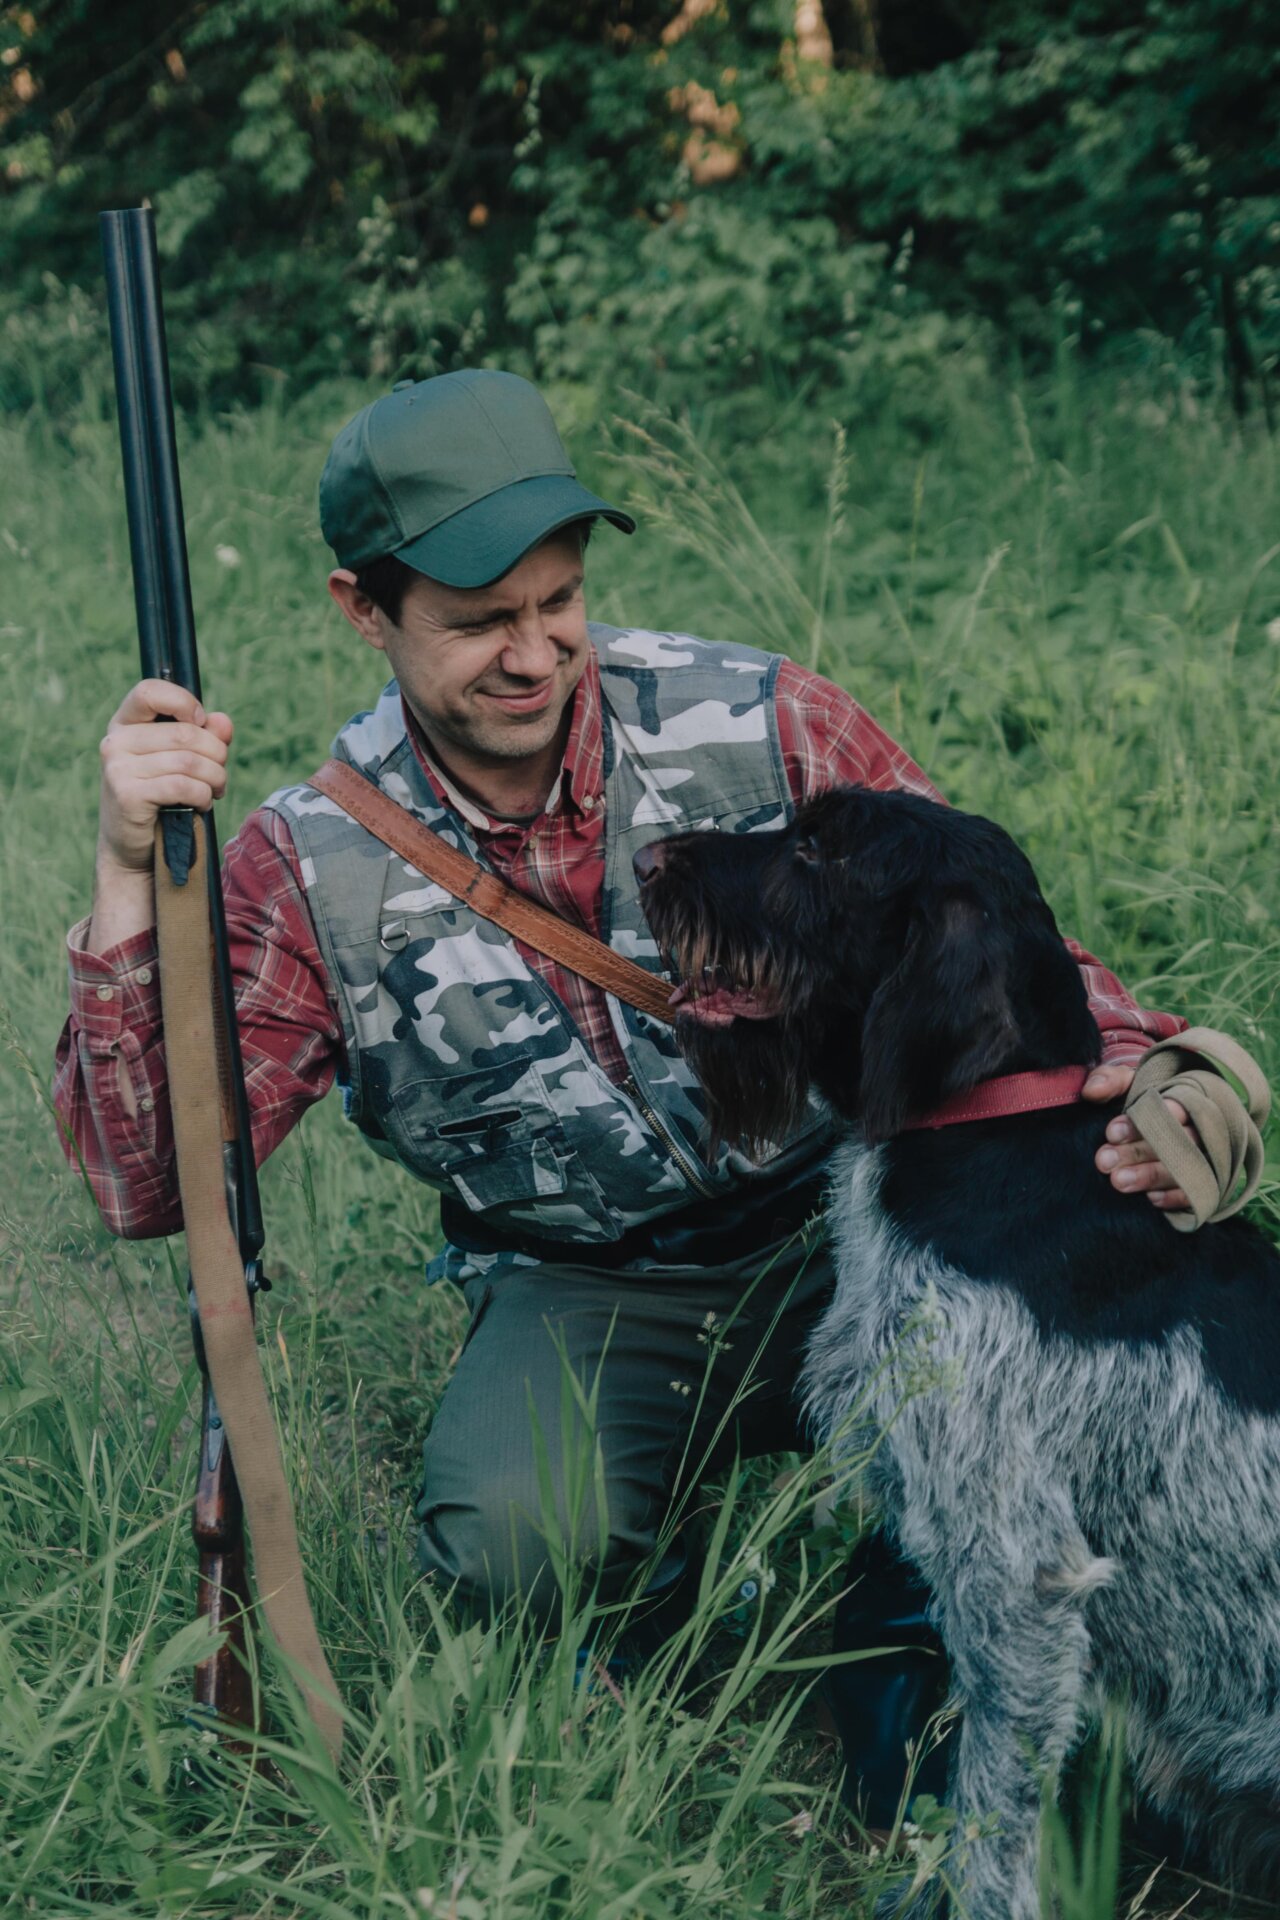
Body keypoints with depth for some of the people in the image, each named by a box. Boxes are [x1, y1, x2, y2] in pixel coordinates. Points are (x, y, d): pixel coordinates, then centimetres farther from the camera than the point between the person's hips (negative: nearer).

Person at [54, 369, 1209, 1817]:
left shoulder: (763, 729, -9)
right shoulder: (314, 865, -7)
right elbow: (150, 1183, -12)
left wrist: (1130, 1065, -26)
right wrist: (132, 876, -24)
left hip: (837, 1227, 1)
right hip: (579, 1299, 0)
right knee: (507, 1542, -32)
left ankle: (905, 1646, 1)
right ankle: (669, 1624, 7)